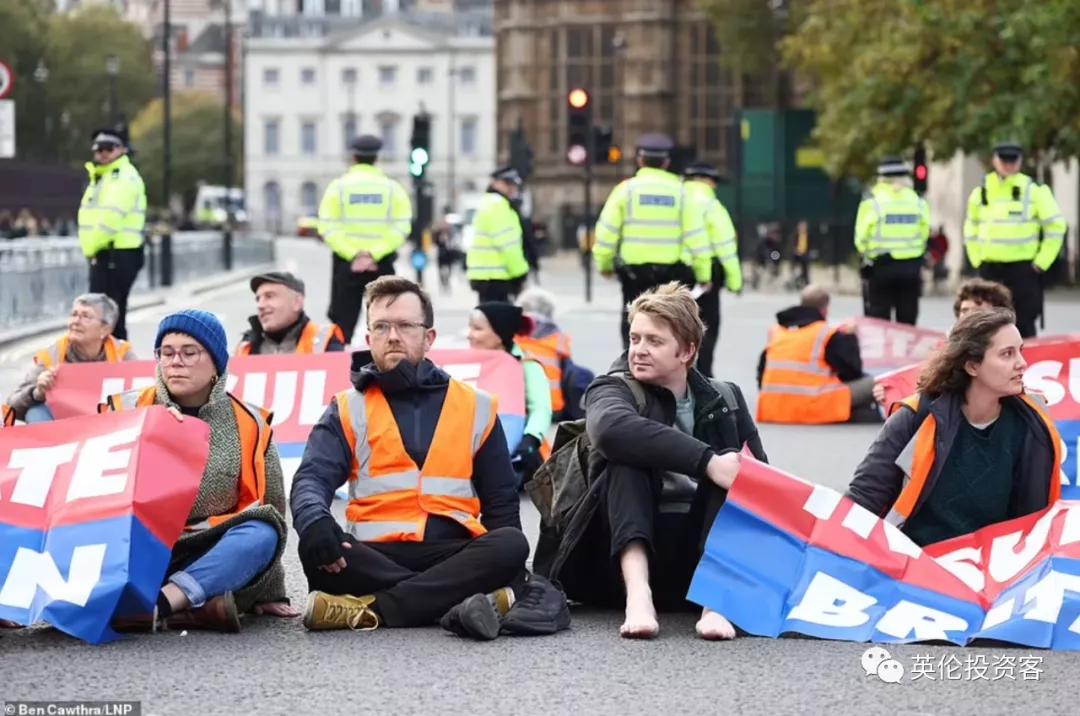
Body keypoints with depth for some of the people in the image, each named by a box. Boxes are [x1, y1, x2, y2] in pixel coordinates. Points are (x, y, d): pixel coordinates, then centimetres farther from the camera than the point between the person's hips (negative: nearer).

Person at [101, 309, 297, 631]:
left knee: (262, 533, -30)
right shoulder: (127, 410, 6)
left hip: (217, 561, 0)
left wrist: (268, 594, 9)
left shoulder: (248, 424, 7)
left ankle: (159, 604, -48)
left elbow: (267, 510, 11)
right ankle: (196, 605, -50)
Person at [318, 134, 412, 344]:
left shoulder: (338, 186, 1)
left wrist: (353, 255, -12)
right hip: (382, 264, 0)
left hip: (345, 263, 0)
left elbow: (328, 228, -8)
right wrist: (374, 254, -12)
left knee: (342, 321, 4)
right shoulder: (392, 187, 2)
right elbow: (401, 228, -7)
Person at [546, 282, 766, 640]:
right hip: (633, 555, -2)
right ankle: (638, 595, -44)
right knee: (626, 454, -23)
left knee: (730, 465, -18)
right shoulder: (614, 389, 0)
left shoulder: (724, 400, 13)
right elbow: (611, 427, -26)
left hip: (705, 549, 2)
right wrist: (707, 461, -34)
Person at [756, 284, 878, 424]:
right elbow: (853, 372, 2)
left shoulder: (775, 331, 13)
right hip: (814, 411, -6)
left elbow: (761, 378, 15)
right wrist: (850, 337, 15)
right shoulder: (829, 335, -4)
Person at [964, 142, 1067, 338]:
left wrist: (1041, 262, -6)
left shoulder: (1034, 190, -4)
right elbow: (971, 229, 18)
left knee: (1023, 326, -3)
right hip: (990, 269, 4)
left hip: (1023, 269, -4)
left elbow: (1056, 226, -2)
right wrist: (977, 259, 9)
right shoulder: (981, 192, 7)